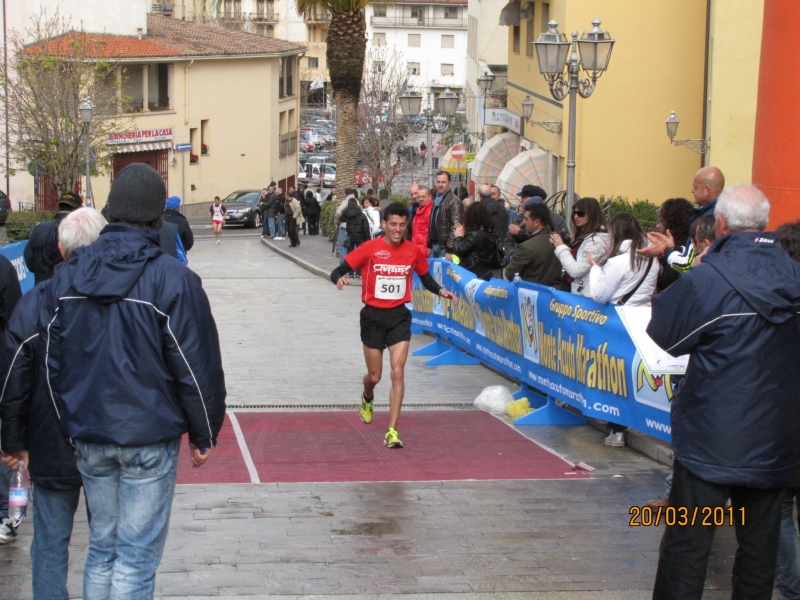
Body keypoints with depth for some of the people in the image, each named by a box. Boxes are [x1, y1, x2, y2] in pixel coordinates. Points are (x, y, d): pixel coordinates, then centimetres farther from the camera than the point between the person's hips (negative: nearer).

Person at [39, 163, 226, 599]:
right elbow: (196, 366, -10)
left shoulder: (66, 276, 3)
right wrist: (204, 434, 2)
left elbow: (51, 360, 9)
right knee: (137, 556, 2)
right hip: (150, 438, -5)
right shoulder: (172, 279, -14)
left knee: (101, 547, 18)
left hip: (89, 436, 5)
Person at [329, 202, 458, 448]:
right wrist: (339, 278, -32)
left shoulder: (414, 251, -1)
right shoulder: (369, 248, -9)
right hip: (373, 316, -1)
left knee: (397, 373, -13)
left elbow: (426, 277, 16)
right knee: (375, 376, 10)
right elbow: (338, 271, -8)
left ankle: (392, 431, -8)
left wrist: (440, 291, -3)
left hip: (399, 316, 1)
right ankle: (367, 399, 48)